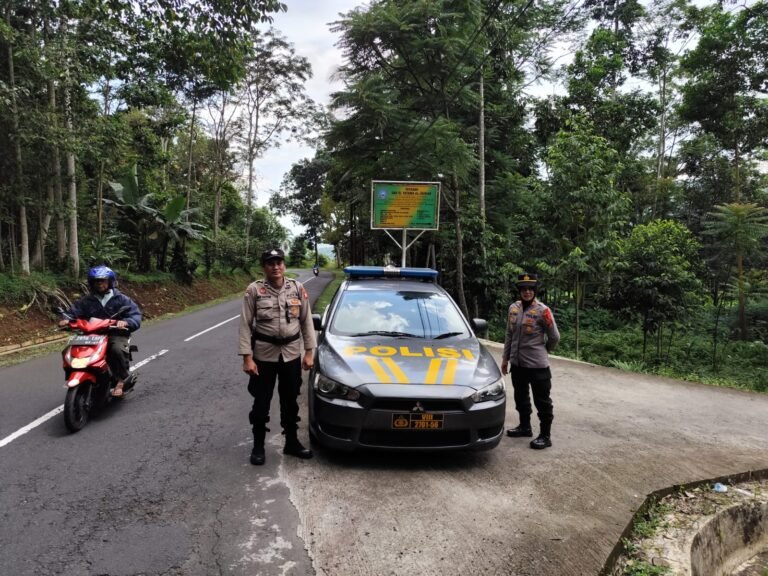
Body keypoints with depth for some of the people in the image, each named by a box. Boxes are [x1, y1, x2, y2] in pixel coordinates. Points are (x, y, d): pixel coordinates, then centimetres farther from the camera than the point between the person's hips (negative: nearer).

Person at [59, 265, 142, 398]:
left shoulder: (121, 299, 8)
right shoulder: (86, 301, 17)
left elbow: (135, 315, -2)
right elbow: (74, 312, 8)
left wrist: (125, 322, -23)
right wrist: (67, 320, -15)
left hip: (115, 334, -4)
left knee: (118, 349, -37)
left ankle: (121, 381, -21)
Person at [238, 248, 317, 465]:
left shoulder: (297, 288, 0)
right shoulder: (254, 290, -8)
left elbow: (307, 321, 4)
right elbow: (245, 325, -7)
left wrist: (309, 352, 1)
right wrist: (247, 357, -12)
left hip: (292, 354, 2)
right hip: (264, 354, -2)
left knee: (290, 401, 14)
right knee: (261, 402, 7)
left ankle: (292, 442, 30)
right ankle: (258, 446, 24)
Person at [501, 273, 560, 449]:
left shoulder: (542, 311, -13)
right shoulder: (513, 308, 5)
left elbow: (555, 337, -5)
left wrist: (542, 351, 9)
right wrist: (505, 357, 13)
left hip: (537, 365, -6)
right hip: (517, 363, 7)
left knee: (542, 401, 3)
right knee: (521, 397, 20)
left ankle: (545, 436, 13)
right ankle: (525, 426, 37)